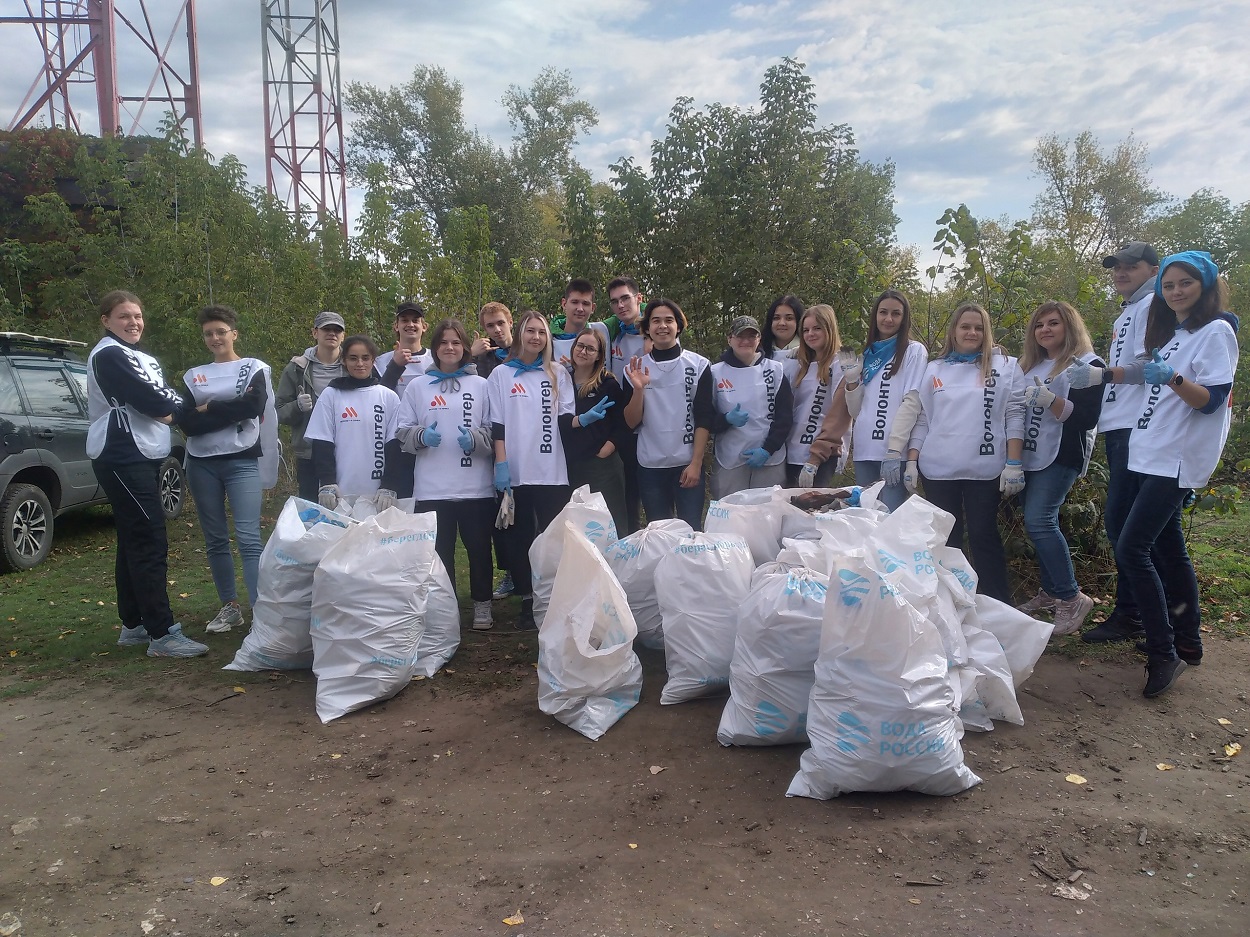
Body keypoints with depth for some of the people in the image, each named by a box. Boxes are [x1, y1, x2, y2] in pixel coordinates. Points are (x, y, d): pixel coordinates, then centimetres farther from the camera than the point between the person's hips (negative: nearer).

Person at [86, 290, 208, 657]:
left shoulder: (144, 359, 20)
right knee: (151, 543, -12)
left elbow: (163, 395, 11)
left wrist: (168, 410, -8)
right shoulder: (108, 355, -10)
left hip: (142, 457, 10)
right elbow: (147, 399, -17)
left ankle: (133, 626, 21)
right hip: (121, 458, -10)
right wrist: (181, 408, -3)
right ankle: (163, 635, -11)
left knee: (134, 542, 13)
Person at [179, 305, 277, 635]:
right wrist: (230, 411, -13)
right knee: (215, 539, 8)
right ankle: (230, 607, 19)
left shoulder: (255, 368, 5)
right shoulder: (194, 376, 12)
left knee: (248, 537, -13)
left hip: (242, 461, -4)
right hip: (202, 464, 4)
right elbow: (187, 424, -1)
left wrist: (208, 409, -6)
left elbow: (253, 406, -13)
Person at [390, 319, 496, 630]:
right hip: (432, 488, 1)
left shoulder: (481, 385, 6)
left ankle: (482, 605, 21)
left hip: (476, 486, 0)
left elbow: (495, 431, 6)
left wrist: (475, 439, -13)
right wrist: (422, 436, -11)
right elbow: (402, 432, 8)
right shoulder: (417, 386, 8)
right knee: (438, 551, 6)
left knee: (479, 548, 6)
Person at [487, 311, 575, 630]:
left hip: (552, 472, 1)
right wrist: (501, 464, -6)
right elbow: (497, 424, 2)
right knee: (520, 538, 4)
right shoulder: (501, 374, 8)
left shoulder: (558, 374, 12)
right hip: (515, 472, 0)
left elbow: (564, 420, 8)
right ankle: (527, 602, 13)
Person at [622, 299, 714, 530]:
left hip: (688, 466, -2)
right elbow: (631, 423, 2)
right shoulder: (636, 368, 6)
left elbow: (704, 419, -2)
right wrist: (638, 390, -14)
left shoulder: (699, 365, 1)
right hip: (650, 467, 2)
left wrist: (696, 463, -10)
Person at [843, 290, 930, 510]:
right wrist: (852, 379, 2)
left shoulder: (914, 351, 2)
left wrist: (895, 451, -16)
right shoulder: (868, 354, 19)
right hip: (864, 451, 6)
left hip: (894, 452, -6)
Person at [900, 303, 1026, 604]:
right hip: (937, 469, 2)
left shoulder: (1005, 367, 6)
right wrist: (911, 462, 4)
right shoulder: (933, 369, 13)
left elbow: (1014, 417, 0)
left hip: (984, 468, -2)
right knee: (945, 538, 8)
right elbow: (921, 419, 12)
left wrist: (1014, 464, -7)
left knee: (983, 536, 1)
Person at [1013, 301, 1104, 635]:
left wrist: (1049, 399, -25)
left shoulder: (1087, 364, -3)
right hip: (1030, 456, 7)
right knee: (1039, 522, 6)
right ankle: (1050, 591, 17)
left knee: (1039, 521, -18)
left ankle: (1071, 598, -10)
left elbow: (1088, 418, -13)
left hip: (1061, 456, -7)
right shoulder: (1031, 365, 18)